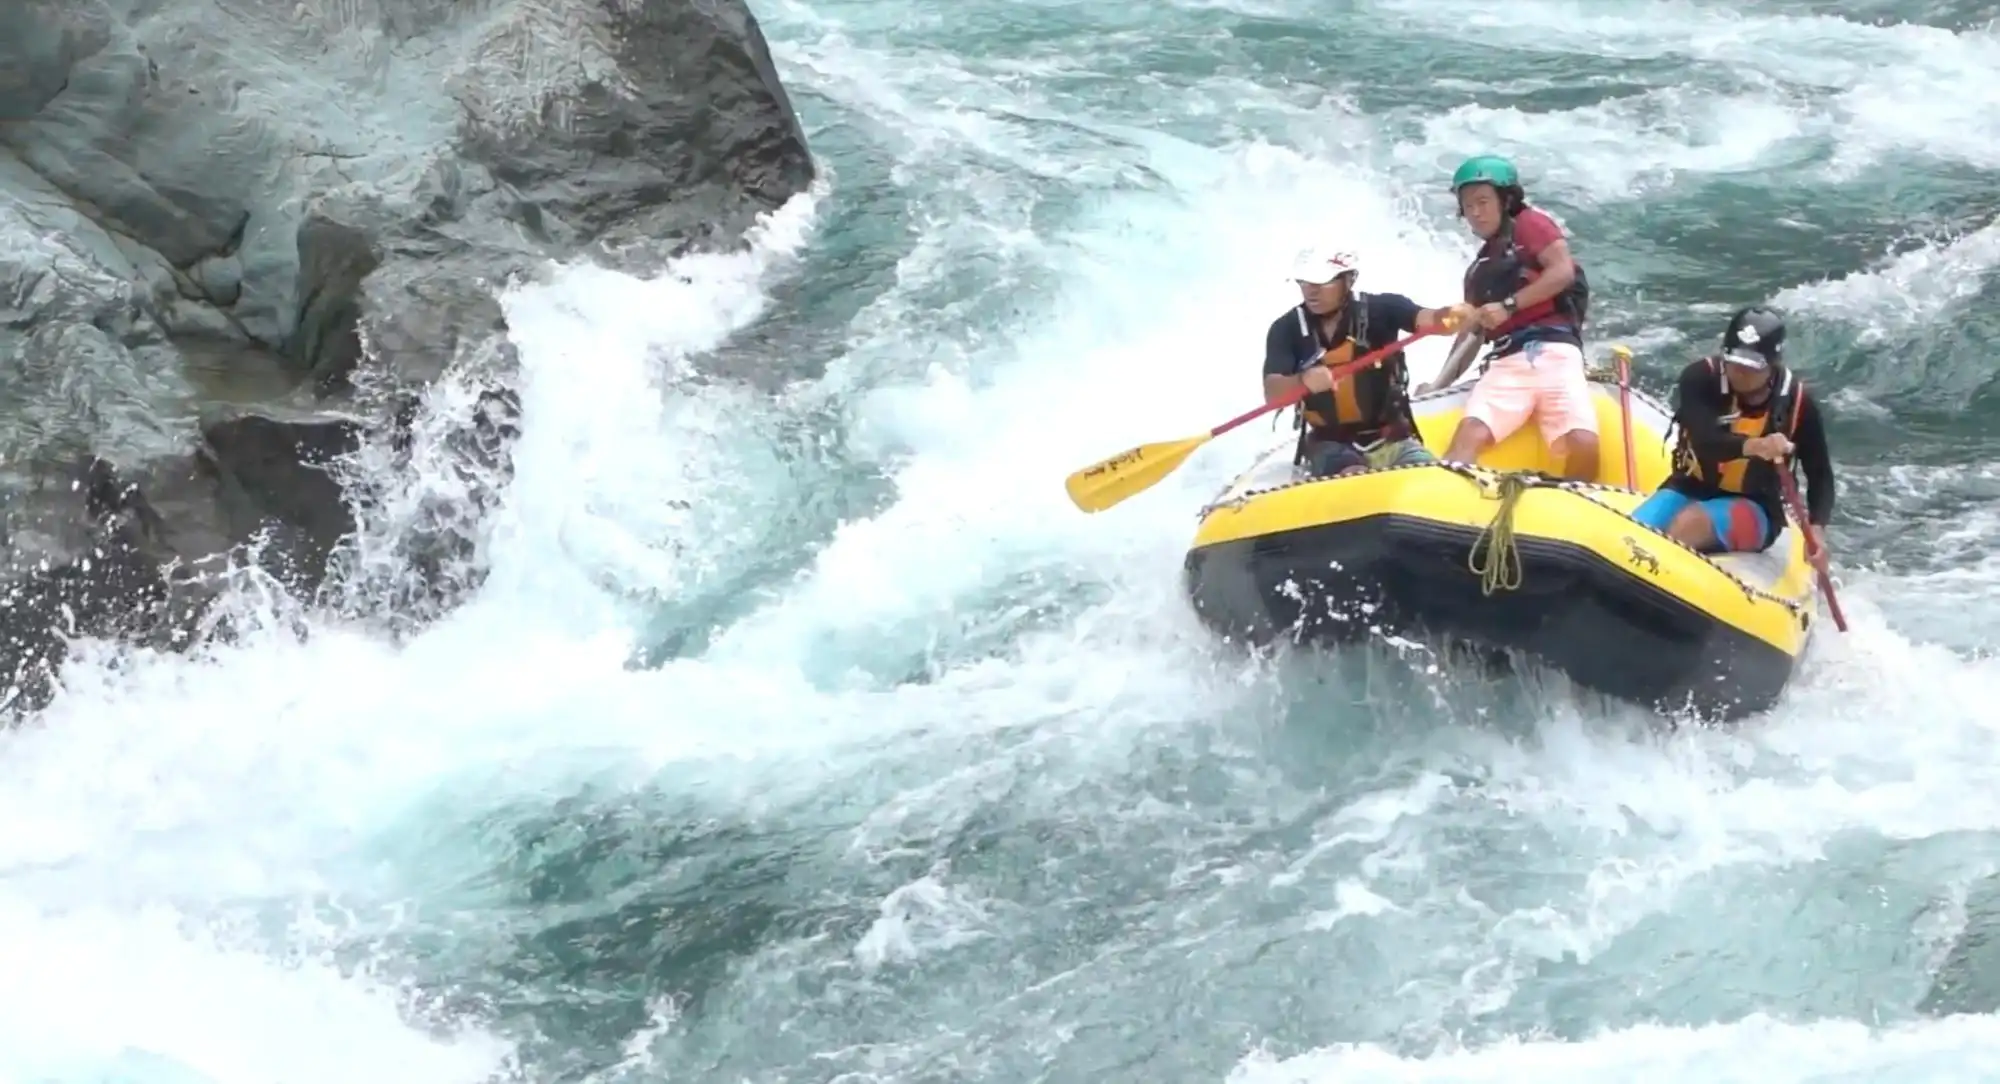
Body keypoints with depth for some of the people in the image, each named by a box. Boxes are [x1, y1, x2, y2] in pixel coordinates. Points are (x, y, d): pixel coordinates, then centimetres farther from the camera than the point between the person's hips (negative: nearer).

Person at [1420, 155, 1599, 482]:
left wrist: (1509, 305, -9)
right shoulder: (1478, 271, 29)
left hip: (1554, 352, -4)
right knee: (1469, 435, -24)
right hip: (1506, 363, 4)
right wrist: (1439, 385, 13)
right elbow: (1471, 334, 26)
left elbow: (1563, 271, -4)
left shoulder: (1530, 224, 13)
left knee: (1583, 445, -26)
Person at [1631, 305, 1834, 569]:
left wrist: (1816, 528, -20)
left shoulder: (1796, 401, -11)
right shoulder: (1701, 378, -13)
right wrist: (1753, 446, -51)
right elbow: (1703, 441, -30)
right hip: (1691, 490, 2)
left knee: (1689, 523, -34)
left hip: (1754, 511, -1)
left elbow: (1820, 474, -2)